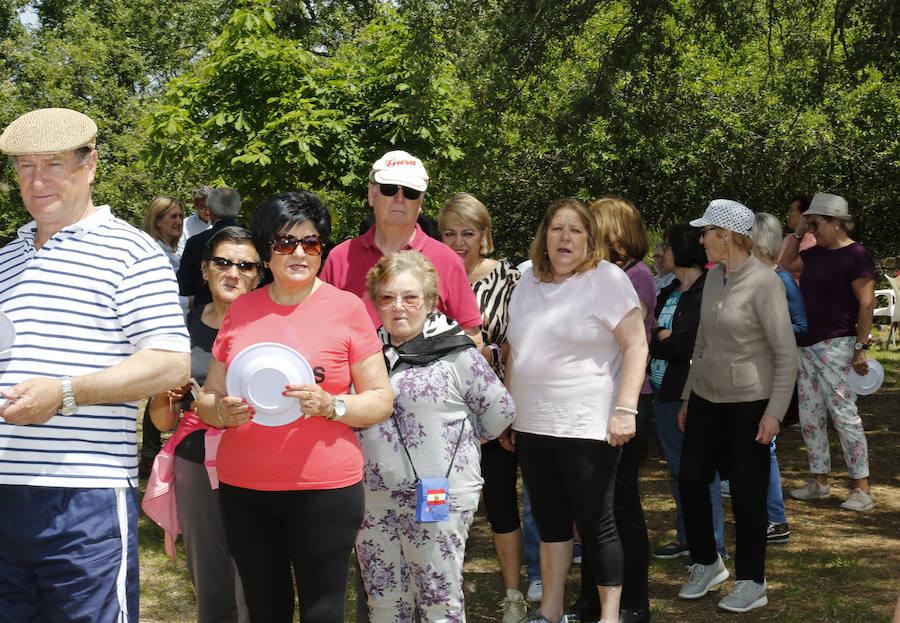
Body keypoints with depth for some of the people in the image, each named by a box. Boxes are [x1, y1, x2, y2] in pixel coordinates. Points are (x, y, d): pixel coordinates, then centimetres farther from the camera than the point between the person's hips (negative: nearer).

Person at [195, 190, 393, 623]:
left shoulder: (346, 308, 0)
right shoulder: (240, 311, 8)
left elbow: (381, 400, 1)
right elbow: (208, 398, 14)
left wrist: (330, 405, -18)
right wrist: (223, 411, -9)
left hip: (325, 488, -3)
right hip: (243, 489, 3)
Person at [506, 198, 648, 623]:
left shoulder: (607, 279, -7)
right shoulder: (528, 282, 12)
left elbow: (636, 346, -11)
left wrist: (626, 410, -19)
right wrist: (508, 411, 15)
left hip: (587, 427, -6)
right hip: (532, 425, 6)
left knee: (595, 523, -1)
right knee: (549, 519, 14)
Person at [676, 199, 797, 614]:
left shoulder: (764, 282, -15)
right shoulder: (713, 277, 7)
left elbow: (786, 354, -15)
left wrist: (775, 412, -19)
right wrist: (688, 397, 17)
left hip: (750, 401, -7)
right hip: (707, 397, 7)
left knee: (747, 493, 0)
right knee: (691, 478, 6)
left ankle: (751, 583, 14)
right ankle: (707, 564, 24)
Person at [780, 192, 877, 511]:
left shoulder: (855, 255, -11)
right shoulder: (816, 254, 13)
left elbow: (867, 304, -14)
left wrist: (861, 348, -18)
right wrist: (797, 234, 12)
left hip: (836, 346, -8)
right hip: (807, 345, 9)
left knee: (844, 415, -7)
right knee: (810, 417, 11)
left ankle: (862, 488, -2)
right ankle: (819, 481, 21)